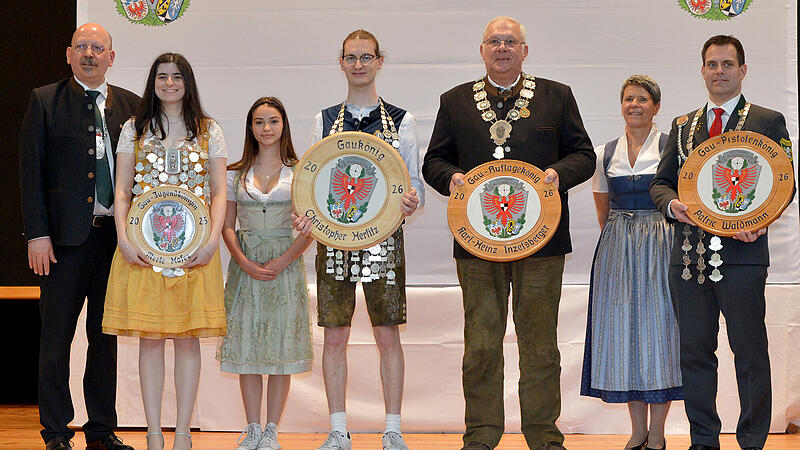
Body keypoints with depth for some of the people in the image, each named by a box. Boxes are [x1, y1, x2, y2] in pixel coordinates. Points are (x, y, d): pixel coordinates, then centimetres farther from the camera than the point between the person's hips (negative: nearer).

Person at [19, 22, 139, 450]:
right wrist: (37, 234, -8)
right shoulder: (45, 101, 3)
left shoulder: (130, 105, 9)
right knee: (56, 336, 2)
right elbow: (30, 171, -1)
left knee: (106, 335, 10)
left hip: (115, 234, 3)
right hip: (65, 237, -3)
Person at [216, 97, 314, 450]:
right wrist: (244, 262, -10)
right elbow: (227, 225, 6)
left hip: (286, 263, -1)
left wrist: (283, 260, -13)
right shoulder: (236, 173, 8)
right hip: (246, 265, 1)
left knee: (281, 345, -1)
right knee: (247, 344, 1)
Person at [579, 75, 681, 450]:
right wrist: (620, 242, 13)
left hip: (661, 247, -3)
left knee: (658, 324, -4)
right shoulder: (605, 154, 9)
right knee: (624, 328, 2)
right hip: (617, 250, 3)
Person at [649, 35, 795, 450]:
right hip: (689, 254, 4)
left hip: (742, 253, -4)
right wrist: (673, 204, -5)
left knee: (749, 352, 0)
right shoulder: (683, 125, 17)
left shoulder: (768, 122, 5)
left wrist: (759, 221, -16)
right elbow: (661, 182, 17)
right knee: (694, 351, 8)